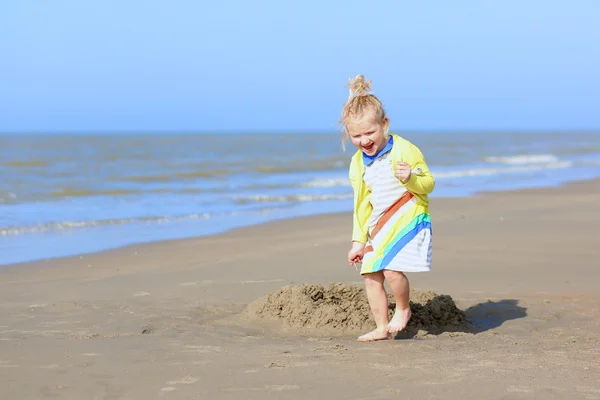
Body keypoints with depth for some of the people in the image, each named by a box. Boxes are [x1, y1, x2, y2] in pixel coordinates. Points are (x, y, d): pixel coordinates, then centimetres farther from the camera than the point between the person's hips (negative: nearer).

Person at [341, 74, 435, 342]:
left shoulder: (404, 151, -13)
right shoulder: (358, 163, 6)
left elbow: (428, 184, -9)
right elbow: (361, 205, 14)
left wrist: (410, 177, -30)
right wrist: (358, 240, 12)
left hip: (409, 217, -7)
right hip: (379, 224, 7)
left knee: (392, 269, -20)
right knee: (371, 275, 4)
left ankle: (403, 309, 8)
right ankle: (381, 328, 15)